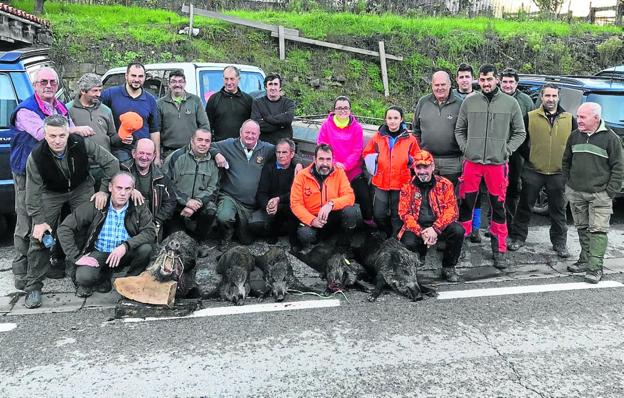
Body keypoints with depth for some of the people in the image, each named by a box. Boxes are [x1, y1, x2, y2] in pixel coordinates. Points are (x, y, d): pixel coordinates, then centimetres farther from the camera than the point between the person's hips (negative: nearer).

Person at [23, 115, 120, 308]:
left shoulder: (81, 144, -28)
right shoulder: (36, 157, -26)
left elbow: (111, 163, -17)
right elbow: (33, 193, -17)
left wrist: (104, 190, -18)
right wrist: (39, 221, -21)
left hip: (81, 188, 0)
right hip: (51, 193, 0)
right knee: (39, 237, -8)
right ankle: (33, 286, 3)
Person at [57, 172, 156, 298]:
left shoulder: (139, 208, -8)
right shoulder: (96, 206, -12)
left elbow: (150, 232, -18)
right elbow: (64, 228, -11)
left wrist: (126, 246, -32)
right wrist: (77, 257, -18)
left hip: (125, 253, 1)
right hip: (99, 253, -1)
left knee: (145, 248, -29)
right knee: (84, 277, -29)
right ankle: (104, 277, 10)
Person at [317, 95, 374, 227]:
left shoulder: (356, 127, -2)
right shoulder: (326, 125, -2)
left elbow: (357, 151, -5)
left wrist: (345, 165, -16)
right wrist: (333, 163, -15)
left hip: (354, 170, 0)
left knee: (364, 195, 1)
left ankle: (368, 219, 24)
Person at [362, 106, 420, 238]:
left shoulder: (410, 139, 0)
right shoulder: (377, 137, 1)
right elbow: (366, 154, 12)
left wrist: (410, 162, -6)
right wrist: (373, 166, -2)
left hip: (401, 183, -1)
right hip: (381, 183, 1)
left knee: (397, 216, 7)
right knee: (378, 215, 3)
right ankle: (387, 236, 29)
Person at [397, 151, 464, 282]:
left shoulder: (445, 184, 1)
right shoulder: (408, 187, 3)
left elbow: (451, 210, -7)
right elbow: (404, 213, -4)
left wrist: (435, 229, -23)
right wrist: (421, 233, -19)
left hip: (439, 226, 0)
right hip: (416, 227, 0)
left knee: (458, 231, -29)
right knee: (408, 243, -31)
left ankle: (448, 267, -5)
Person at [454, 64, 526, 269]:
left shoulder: (510, 103, 3)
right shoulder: (469, 101, 5)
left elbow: (520, 133, 9)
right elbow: (459, 129, 12)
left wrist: (506, 150, -2)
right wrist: (465, 148, 0)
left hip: (497, 164, 0)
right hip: (472, 162, 1)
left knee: (498, 208, 7)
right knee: (466, 204, 5)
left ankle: (499, 249, 17)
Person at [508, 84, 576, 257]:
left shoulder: (569, 119, 5)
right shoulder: (530, 117, 0)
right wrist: (528, 157, -3)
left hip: (558, 173, 1)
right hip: (533, 171, -1)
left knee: (558, 209, 10)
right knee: (525, 205, 7)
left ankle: (559, 242, 22)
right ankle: (517, 238, 20)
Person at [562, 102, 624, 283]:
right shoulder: (574, 136, 8)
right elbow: (566, 162, 19)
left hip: (600, 194, -5)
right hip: (575, 193, 5)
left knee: (598, 230, -6)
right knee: (582, 229, 13)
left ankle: (595, 268, -5)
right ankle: (585, 260, 24)